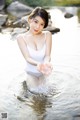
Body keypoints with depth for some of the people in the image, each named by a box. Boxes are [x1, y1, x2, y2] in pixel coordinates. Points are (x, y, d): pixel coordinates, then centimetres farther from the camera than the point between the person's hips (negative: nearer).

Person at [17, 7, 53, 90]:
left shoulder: (47, 35, -10)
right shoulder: (21, 38, -13)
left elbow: (47, 55, -17)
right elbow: (27, 58, -21)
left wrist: (46, 63, -42)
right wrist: (38, 64, -43)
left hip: (44, 73, 1)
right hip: (31, 73, -1)